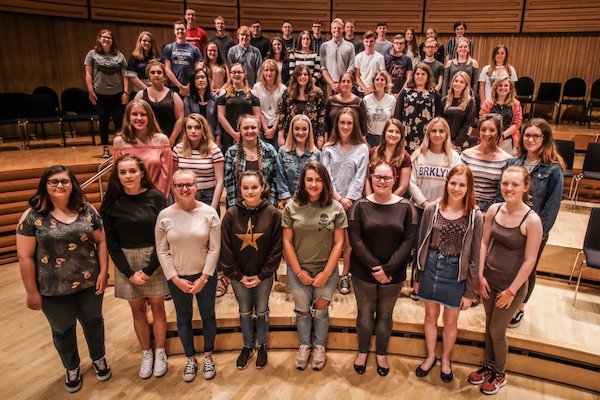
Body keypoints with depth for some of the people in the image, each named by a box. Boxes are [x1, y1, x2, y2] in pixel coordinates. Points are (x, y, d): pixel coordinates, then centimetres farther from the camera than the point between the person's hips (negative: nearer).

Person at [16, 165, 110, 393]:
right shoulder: (32, 216, -11)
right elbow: (25, 257, -9)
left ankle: (99, 358, 46)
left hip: (89, 283, 2)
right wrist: (32, 291, -8)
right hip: (54, 289, -1)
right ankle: (72, 368, 44)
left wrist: (103, 272, -6)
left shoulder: (87, 211, -3)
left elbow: (101, 241, 1)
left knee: (93, 321, 20)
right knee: (62, 330, 18)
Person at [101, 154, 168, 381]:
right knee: (138, 310, 12)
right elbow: (112, 243, -2)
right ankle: (146, 353, 31)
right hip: (126, 262, 2)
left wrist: (149, 270, -13)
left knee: (157, 307, 9)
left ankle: (160, 352, 28)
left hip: (155, 260, -1)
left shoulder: (156, 197, -10)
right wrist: (129, 273, -9)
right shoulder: (111, 203, -4)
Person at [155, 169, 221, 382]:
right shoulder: (165, 215, -9)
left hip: (205, 276, -1)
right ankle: (190, 358, 38)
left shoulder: (209, 213, -12)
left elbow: (214, 249, -10)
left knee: (208, 316, 15)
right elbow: (162, 251, -5)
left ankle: (208, 356, 38)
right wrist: (176, 279, -10)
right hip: (177, 278, 1)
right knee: (183, 319, 16)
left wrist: (204, 278, -12)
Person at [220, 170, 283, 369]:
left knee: (261, 311, 16)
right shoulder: (232, 214, -11)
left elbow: (276, 248, -11)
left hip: (263, 275, -1)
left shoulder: (272, 213, -14)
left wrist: (261, 275, -11)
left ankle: (262, 346, 39)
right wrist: (238, 275, -8)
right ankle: (247, 346, 40)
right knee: (245, 312, 18)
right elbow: (225, 249, -7)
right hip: (238, 275, 1)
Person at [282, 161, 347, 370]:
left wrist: (326, 273, -10)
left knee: (320, 311, 14)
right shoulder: (292, 207, -7)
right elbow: (287, 241, -4)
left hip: (326, 270, 0)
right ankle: (304, 346, 39)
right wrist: (298, 271, -8)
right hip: (298, 270, 1)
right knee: (302, 310, 16)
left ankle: (319, 347, 38)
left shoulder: (336, 208, -7)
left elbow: (338, 243, -6)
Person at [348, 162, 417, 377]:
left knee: (385, 314, 15)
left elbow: (408, 241, -9)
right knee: (365, 314, 13)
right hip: (363, 272, 0)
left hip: (394, 274, 1)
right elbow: (355, 240, -11)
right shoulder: (360, 206, -6)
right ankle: (362, 351, 37)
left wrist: (388, 269, -16)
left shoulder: (406, 207, -4)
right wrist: (374, 267, -18)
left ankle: (381, 354, 37)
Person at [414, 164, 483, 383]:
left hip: (456, 274, -1)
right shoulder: (432, 209, -7)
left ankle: (445, 359, 43)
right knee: (430, 316, 19)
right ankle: (430, 356, 43)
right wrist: (417, 277, 5)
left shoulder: (475, 216, -11)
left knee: (450, 322, 17)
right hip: (431, 269, 2)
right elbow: (422, 245, 1)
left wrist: (470, 292, -4)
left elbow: (474, 257, -6)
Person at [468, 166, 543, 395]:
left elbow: (530, 260, -16)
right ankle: (489, 365, 41)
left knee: (497, 331, 9)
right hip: (489, 279, 4)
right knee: (489, 325, 19)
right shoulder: (494, 209, -5)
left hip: (512, 285, -4)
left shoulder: (532, 220, -20)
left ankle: (500, 374, 34)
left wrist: (511, 291, -12)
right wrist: (480, 275, -2)